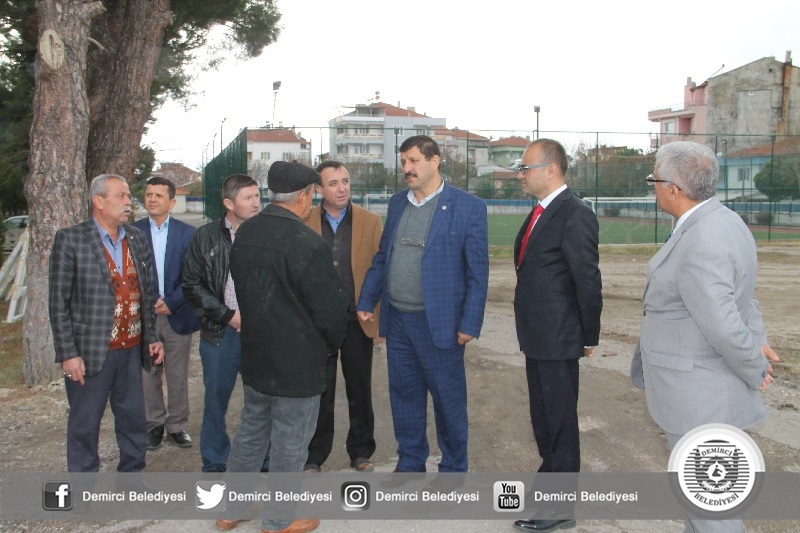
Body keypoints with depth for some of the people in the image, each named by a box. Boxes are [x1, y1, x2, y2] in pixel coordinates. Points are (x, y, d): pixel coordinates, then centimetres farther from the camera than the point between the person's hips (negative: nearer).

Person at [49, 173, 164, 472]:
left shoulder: (137, 239, 8)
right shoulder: (71, 240, -8)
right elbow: (58, 303, -8)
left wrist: (152, 337, 11)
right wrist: (68, 354, -12)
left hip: (132, 349, 5)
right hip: (90, 352, -5)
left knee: (134, 421, 14)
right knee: (85, 425, 8)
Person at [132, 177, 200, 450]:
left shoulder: (187, 233, 1)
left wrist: (171, 302, -11)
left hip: (178, 316, 0)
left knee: (178, 377, 8)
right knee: (148, 375, 7)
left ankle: (177, 425, 21)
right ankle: (154, 424, 23)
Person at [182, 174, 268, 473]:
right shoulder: (205, 237, 2)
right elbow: (192, 285, 2)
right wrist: (228, 315, -7)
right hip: (221, 333, 1)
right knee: (215, 400, 10)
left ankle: (265, 462, 25)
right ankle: (215, 465, 28)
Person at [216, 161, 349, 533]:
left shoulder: (245, 234, 0)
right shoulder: (307, 244, -23)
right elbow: (330, 309, -19)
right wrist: (332, 344, 1)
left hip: (254, 355, 8)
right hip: (297, 363, -7)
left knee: (251, 431, 22)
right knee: (289, 443, 9)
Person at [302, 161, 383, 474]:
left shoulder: (370, 222, 0)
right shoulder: (303, 223, -1)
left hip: (358, 321, 0)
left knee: (360, 391, 12)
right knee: (319, 392, 10)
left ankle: (361, 453, 29)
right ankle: (314, 457, 25)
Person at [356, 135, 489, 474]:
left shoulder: (468, 207, -7)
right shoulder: (397, 203, 10)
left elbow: (478, 271, -9)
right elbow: (382, 256, 15)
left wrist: (470, 323, -12)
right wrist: (366, 301, 9)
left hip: (439, 322, -5)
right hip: (396, 319, 5)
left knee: (448, 399, 7)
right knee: (403, 395, 15)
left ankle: (453, 468, 26)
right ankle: (410, 462, 33)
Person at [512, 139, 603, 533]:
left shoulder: (574, 216, -18)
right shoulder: (541, 213, 11)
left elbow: (588, 281, -18)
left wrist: (589, 337, -11)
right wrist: (529, 332, 13)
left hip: (558, 339, -9)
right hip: (537, 338, 9)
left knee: (558, 421, 4)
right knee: (543, 417, 21)